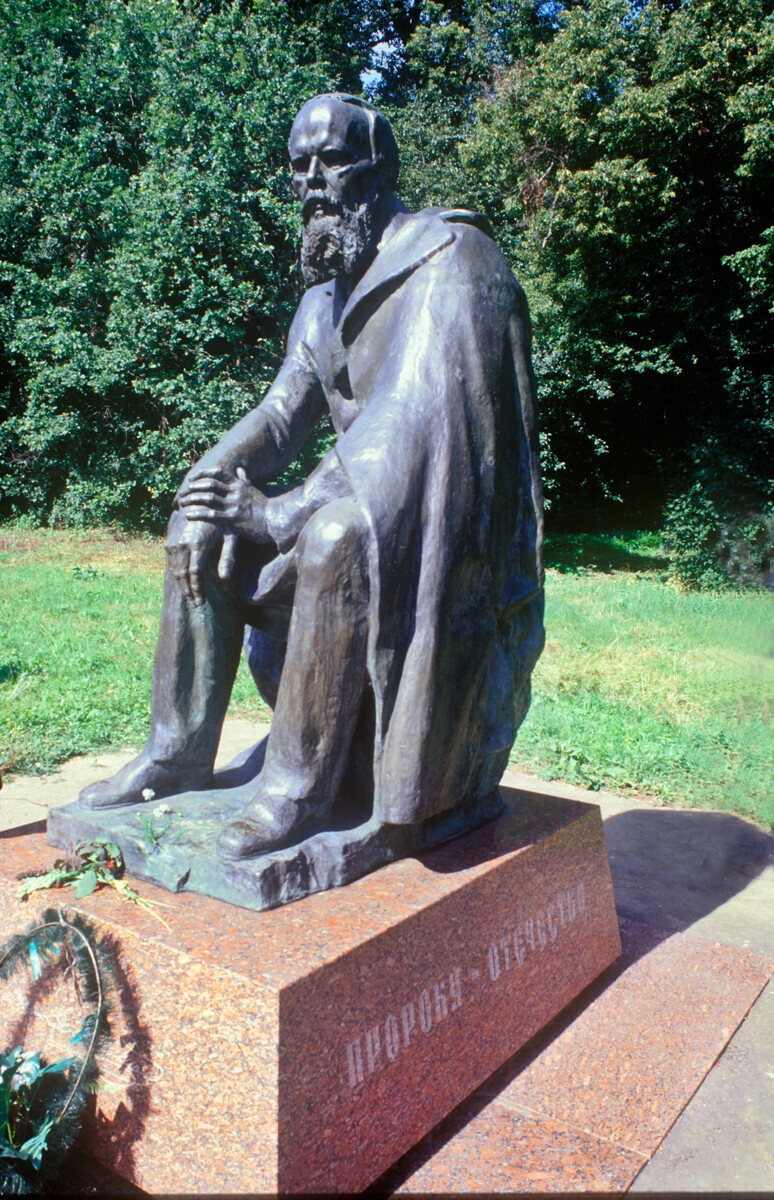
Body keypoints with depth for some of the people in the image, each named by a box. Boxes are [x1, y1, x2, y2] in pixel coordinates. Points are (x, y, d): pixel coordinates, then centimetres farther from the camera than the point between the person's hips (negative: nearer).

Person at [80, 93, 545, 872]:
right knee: (203, 524, 2)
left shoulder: (448, 257, -12)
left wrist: (283, 510, -25)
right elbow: (281, 413, 11)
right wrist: (213, 475, -10)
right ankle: (180, 749, 4)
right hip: (362, 505, 9)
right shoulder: (325, 299, 15)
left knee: (337, 534, -38)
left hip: (447, 527, -8)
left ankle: (301, 785, -25)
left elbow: (417, 422, -24)